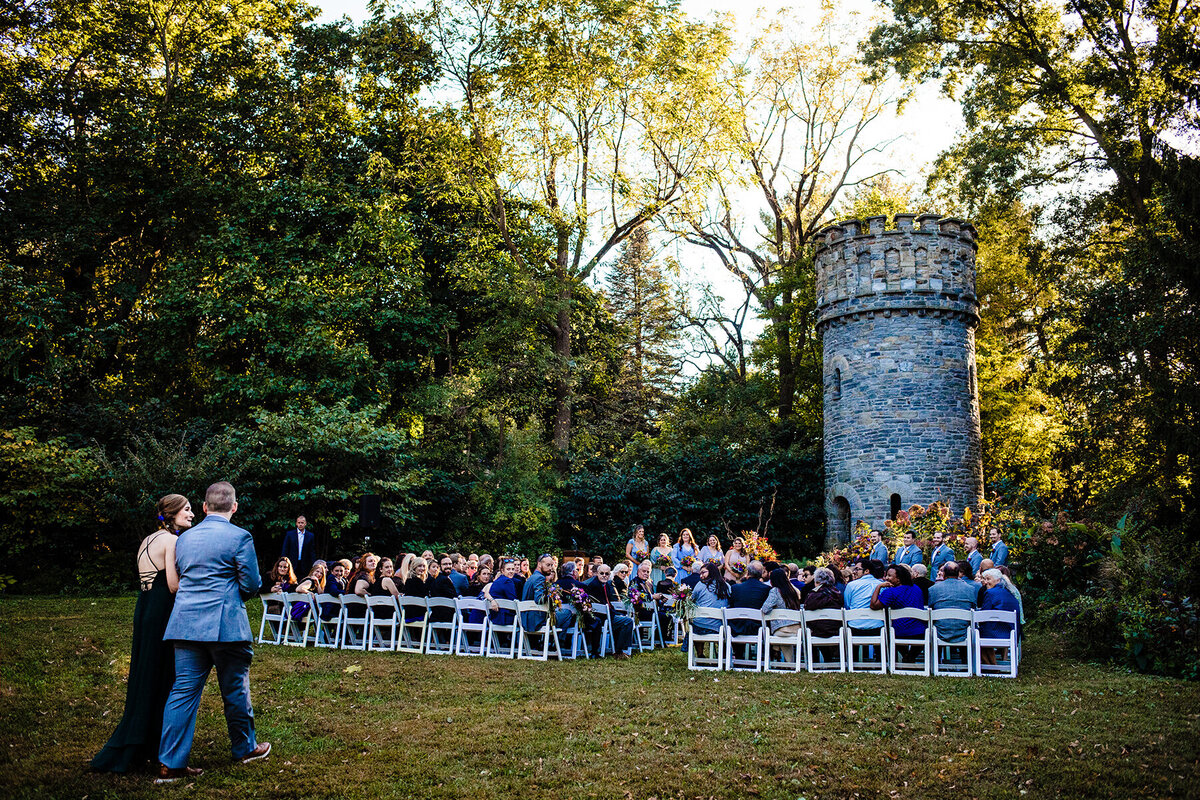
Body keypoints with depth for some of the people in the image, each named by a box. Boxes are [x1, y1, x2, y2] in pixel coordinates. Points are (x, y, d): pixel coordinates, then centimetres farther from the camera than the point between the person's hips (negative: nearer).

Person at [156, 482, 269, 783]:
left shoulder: (184, 538, 11)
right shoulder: (239, 537, -8)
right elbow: (252, 584, -7)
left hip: (185, 622, 5)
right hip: (225, 624, -5)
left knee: (183, 691, 6)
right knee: (235, 688, 10)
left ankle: (170, 764, 6)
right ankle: (245, 748, 26)